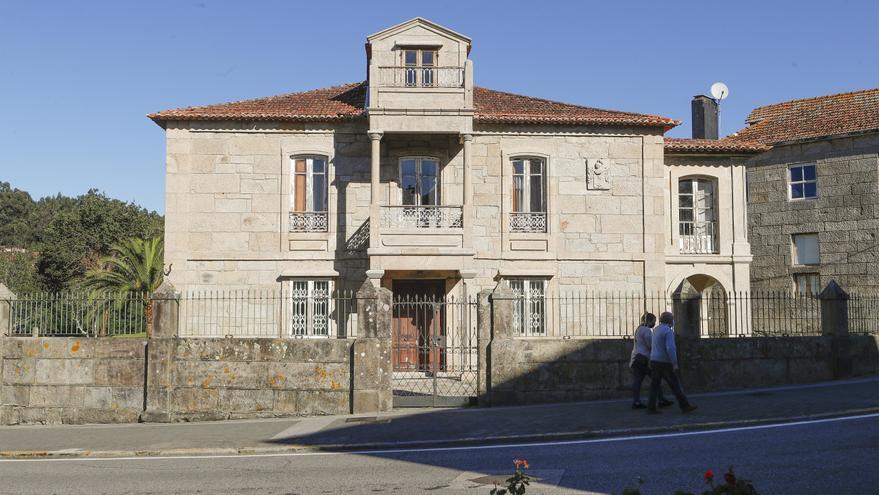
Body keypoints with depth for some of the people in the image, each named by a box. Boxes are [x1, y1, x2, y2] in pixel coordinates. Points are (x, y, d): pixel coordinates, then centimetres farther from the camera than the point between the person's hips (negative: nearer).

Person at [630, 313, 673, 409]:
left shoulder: (639, 329, 20)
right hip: (644, 359, -9)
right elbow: (651, 345, -15)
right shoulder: (646, 330, -11)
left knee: (637, 380, 2)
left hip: (636, 358, 9)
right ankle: (661, 400, 3)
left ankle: (636, 402, -2)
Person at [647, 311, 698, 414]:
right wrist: (675, 363, -21)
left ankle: (651, 408, -1)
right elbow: (670, 348, -24)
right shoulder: (668, 331, -15)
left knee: (655, 385, 5)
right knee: (675, 385, 1)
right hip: (664, 363, -8)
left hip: (654, 361, 8)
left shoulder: (657, 330, 14)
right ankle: (685, 406, 7)